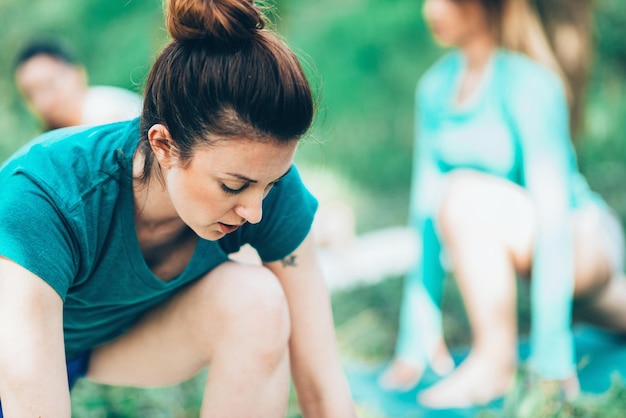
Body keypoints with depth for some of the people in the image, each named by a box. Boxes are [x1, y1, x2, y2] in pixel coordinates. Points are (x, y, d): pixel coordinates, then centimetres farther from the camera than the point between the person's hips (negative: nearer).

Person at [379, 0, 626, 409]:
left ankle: (496, 361, -15)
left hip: (586, 240, -8)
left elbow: (552, 209, -26)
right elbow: (426, 200, 0)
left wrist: (552, 353, -27)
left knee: (465, 193, -26)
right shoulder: (436, 86, -1)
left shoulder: (527, 83, -22)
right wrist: (421, 331, -1)